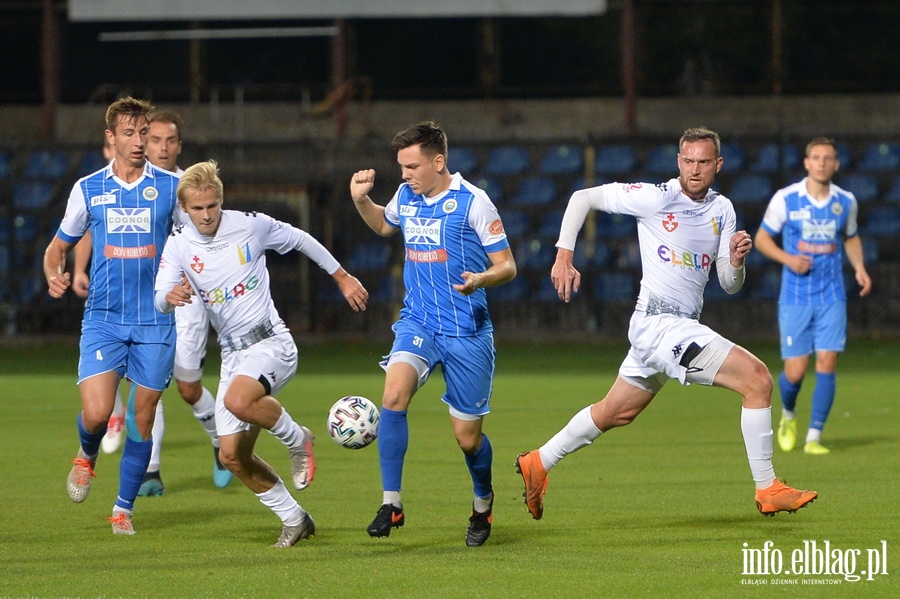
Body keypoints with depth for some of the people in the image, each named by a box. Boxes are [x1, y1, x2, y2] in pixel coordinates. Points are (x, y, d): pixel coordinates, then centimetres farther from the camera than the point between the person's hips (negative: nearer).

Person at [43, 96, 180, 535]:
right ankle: (86, 457, 21)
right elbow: (59, 245, 15)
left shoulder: (171, 186, 2)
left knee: (142, 418, 3)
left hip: (155, 321, 0)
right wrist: (54, 275, -7)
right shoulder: (88, 189, 5)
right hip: (103, 318, 0)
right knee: (96, 413, -14)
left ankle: (124, 508, 17)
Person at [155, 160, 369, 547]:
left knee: (237, 400, -36)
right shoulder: (179, 244, -1)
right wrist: (172, 296, -36)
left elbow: (301, 240, 10)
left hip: (271, 341, -5)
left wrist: (342, 277, 19)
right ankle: (294, 520, 15)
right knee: (232, 456, 0)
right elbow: (160, 300, -11)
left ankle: (297, 440, -8)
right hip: (232, 353, 5)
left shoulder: (252, 226, -7)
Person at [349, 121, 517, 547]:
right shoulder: (405, 196, 6)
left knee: (467, 437, 3)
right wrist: (361, 200, 10)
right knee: (394, 395, -25)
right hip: (417, 321, 4)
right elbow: (384, 225, 30)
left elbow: (507, 266, -8)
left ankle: (483, 504, 34)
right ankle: (391, 503, -20)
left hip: (466, 331, -4)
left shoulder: (472, 202, -10)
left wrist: (480, 279, -30)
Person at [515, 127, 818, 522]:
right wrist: (564, 257, -11)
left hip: (682, 327, 8)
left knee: (617, 412, 21)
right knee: (757, 378, -16)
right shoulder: (657, 198, -11)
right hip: (659, 323, -8)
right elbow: (583, 198, -5)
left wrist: (736, 261, -12)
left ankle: (537, 464, 36)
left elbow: (729, 285, 10)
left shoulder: (722, 210, 9)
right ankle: (767, 491, -10)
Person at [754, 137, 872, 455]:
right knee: (795, 372, -3)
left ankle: (814, 437, -1)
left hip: (832, 296, 2)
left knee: (827, 363, -10)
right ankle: (788, 415, 30)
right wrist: (788, 258, -14)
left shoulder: (846, 202, 3)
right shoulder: (785, 199, -6)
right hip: (795, 297, -2)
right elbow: (762, 238, 3)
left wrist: (859, 267, 2)